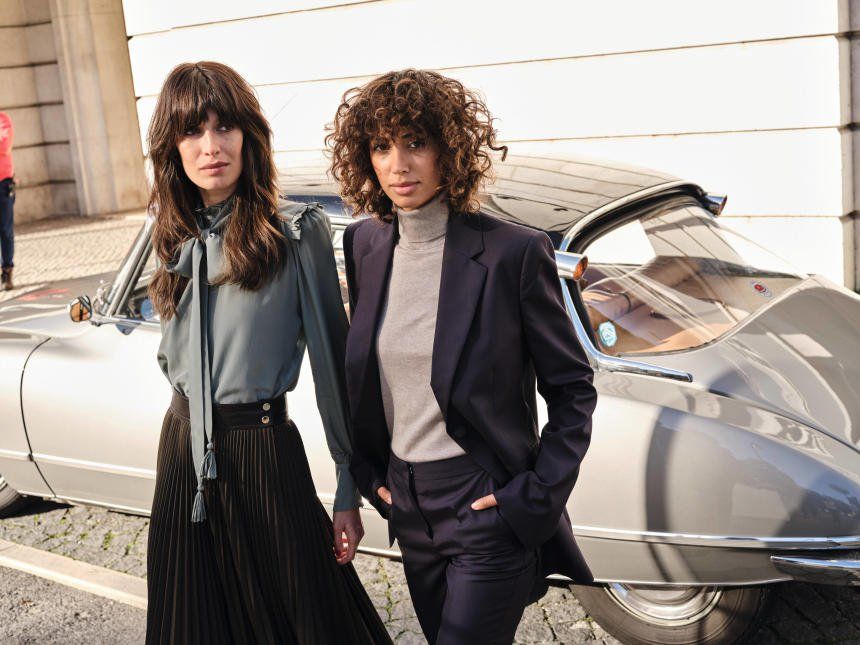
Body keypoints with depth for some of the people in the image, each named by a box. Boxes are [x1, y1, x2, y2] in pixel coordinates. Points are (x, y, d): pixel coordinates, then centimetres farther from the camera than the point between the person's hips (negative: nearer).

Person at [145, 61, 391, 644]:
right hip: (184, 448, 6)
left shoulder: (298, 231, -12)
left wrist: (349, 491, -10)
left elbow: (331, 360, -11)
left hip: (264, 449, -5)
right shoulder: (178, 237, 5)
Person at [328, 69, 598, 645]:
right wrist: (370, 473, 8)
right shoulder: (366, 245, 1)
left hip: (487, 507, -6)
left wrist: (536, 497, -13)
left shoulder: (514, 253, -15)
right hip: (408, 504, 6)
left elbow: (573, 389, -8)